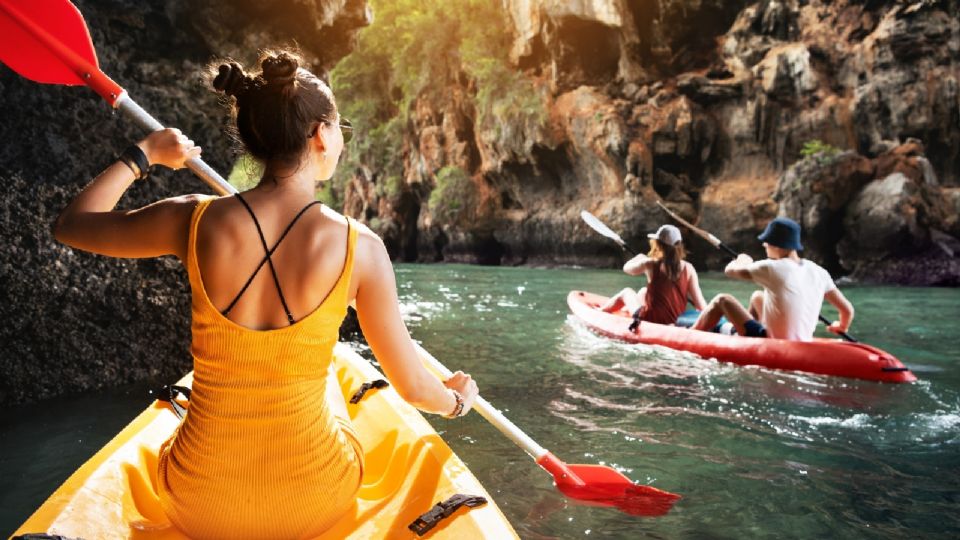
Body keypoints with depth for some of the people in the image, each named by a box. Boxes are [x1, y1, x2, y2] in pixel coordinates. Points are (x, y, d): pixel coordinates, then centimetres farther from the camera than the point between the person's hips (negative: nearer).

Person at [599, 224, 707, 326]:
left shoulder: (651, 264, -15)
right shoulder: (689, 269, -9)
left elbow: (627, 268, 6)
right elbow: (700, 304, -11)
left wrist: (640, 258, 25)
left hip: (651, 319, -4)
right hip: (676, 320, 4)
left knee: (627, 292, 24)